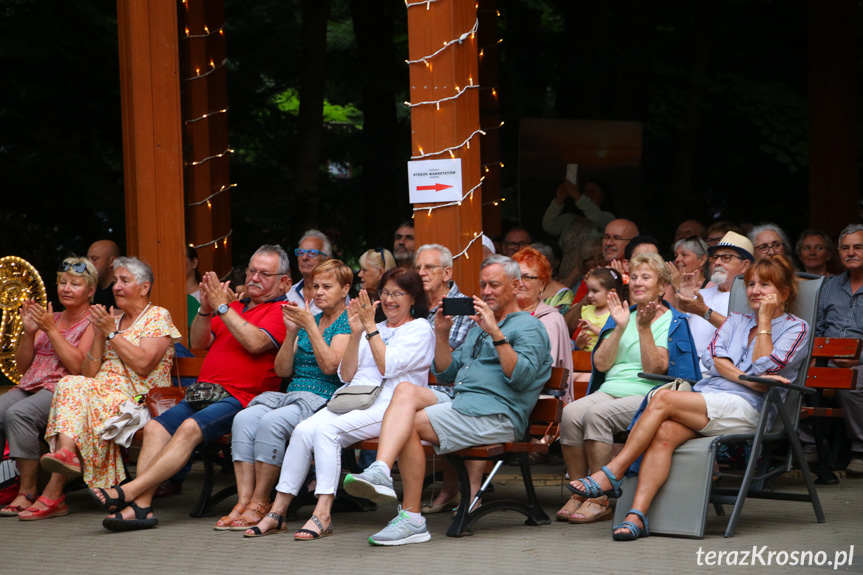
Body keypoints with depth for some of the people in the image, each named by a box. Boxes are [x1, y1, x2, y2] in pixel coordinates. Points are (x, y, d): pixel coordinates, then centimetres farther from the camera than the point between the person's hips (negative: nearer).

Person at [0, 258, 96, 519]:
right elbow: (22, 366, 19)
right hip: (30, 387, 6)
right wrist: (29, 332, 4)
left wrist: (52, 330, -9)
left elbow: (78, 367, -11)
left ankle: (28, 492, -30)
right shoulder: (50, 318, 23)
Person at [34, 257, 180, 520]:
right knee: (71, 384, -26)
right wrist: (99, 335, 2)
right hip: (104, 389, 6)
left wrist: (111, 332, -8)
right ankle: (67, 450, -49)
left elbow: (142, 364, -14)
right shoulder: (111, 321, 23)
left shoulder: (158, 317, 3)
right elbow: (89, 374, 14)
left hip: (138, 397, -6)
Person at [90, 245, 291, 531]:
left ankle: (128, 492, -35)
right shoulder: (235, 307, 27)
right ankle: (141, 507, -28)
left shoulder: (281, 311, 3)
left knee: (190, 428, -30)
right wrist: (205, 310, 1)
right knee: (155, 427, -17)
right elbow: (198, 343, 18)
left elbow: (255, 343, -15)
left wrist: (222, 307, -11)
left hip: (240, 399, -7)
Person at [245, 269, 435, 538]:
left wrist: (371, 328, -6)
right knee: (303, 430, -23)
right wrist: (356, 334, 3)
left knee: (326, 429, -31)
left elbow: (387, 366, -10)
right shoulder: (375, 328, 24)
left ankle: (323, 514, -35)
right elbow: (346, 375, 14)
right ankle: (278, 511, -22)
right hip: (351, 400, 6)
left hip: (387, 407, -6)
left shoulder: (420, 329, 6)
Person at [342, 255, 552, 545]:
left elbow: (521, 377, -15)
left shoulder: (530, 328, 4)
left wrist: (496, 334, -21)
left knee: (411, 425, -21)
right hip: (459, 402, 8)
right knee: (406, 390, -20)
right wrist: (442, 334, 12)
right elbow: (445, 373, 26)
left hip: (496, 415, -8)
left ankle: (412, 518, -22)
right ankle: (380, 472, -41)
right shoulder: (479, 327, 31)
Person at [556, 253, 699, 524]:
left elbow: (655, 368, -9)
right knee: (570, 413, -26)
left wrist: (644, 329, -15)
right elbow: (601, 364, 8)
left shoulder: (672, 321, 5)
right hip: (610, 390, 5)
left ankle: (600, 499, -29)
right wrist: (620, 328, -2)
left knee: (597, 414, -33)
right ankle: (578, 494, -21)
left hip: (645, 396, -5)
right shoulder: (624, 315, 20)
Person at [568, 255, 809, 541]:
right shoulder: (736, 320, 27)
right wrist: (746, 379, -9)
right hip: (705, 394, 5)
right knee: (664, 433, -28)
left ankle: (611, 474, -24)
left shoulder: (796, 329, 11)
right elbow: (713, 356, 7)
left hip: (744, 409, -5)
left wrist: (765, 320, 0)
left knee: (663, 398, -26)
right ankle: (637, 515, -40)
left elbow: (764, 369, -5)